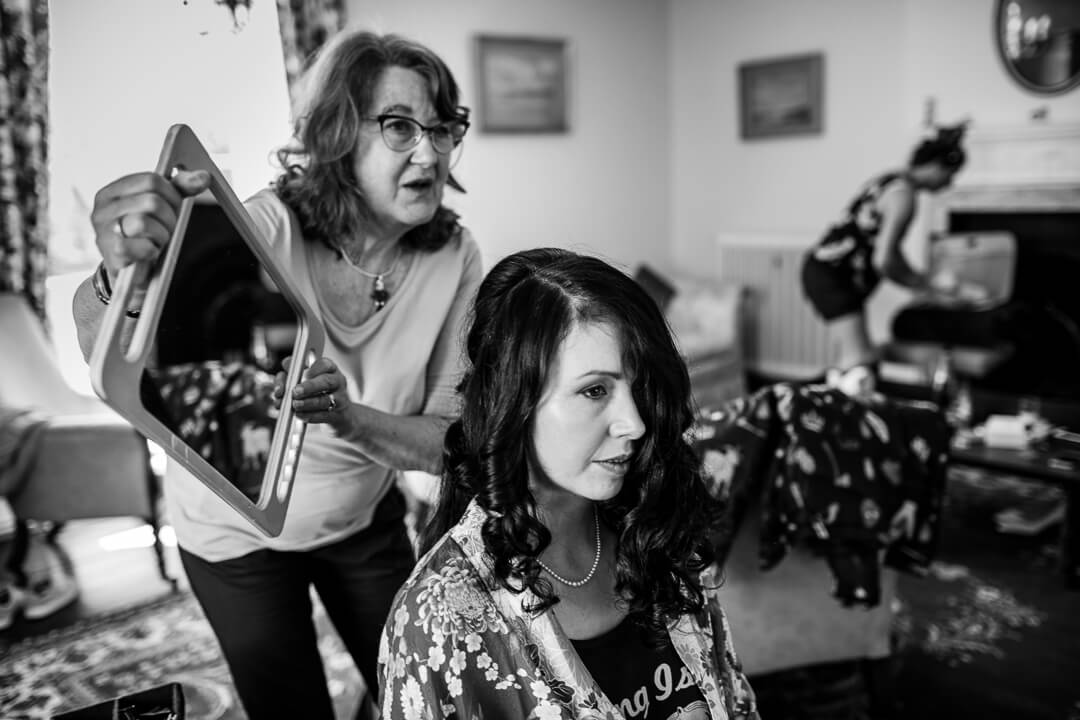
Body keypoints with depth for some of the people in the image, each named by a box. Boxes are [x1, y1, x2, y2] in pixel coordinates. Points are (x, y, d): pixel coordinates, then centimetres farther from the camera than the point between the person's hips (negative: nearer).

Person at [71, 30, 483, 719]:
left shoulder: (453, 257, -19)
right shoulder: (267, 229, -29)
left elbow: (450, 442, -18)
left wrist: (347, 417, -37)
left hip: (364, 517, 3)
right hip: (235, 526, -2)